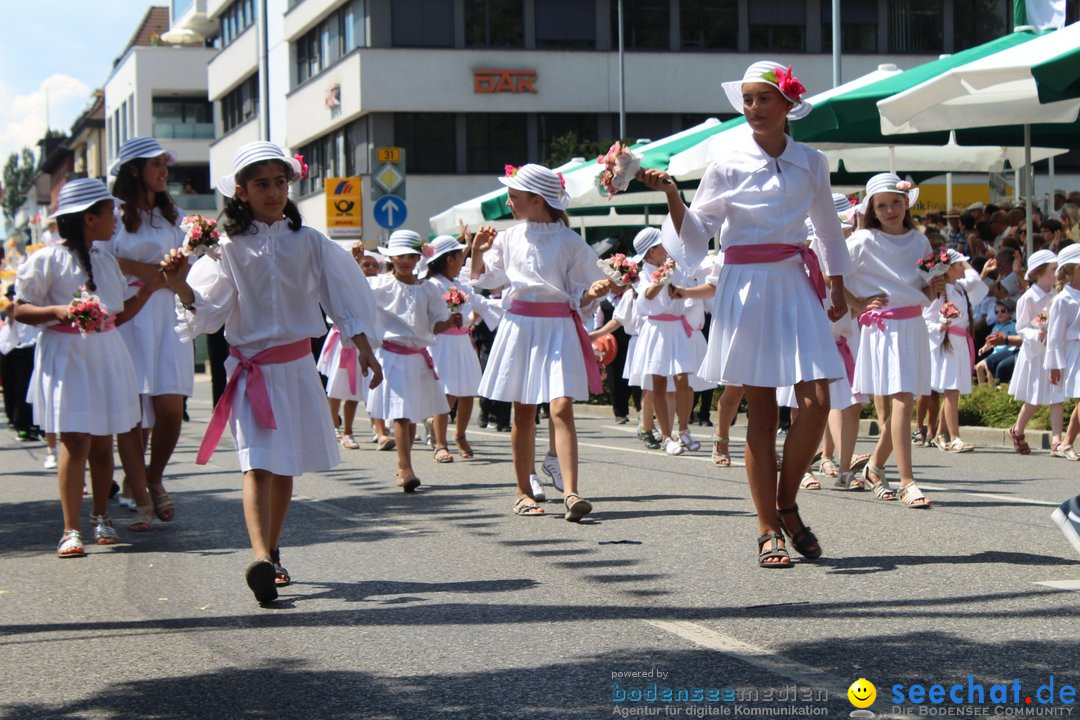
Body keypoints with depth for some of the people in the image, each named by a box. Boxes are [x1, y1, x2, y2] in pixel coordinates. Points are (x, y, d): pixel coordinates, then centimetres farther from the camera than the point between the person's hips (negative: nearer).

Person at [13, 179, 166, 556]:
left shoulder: (107, 262, 14)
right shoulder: (48, 261, -6)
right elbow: (20, 311, -5)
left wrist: (148, 289, 9)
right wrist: (58, 311, -20)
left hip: (106, 354, 6)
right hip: (66, 356, -6)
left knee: (103, 441, 8)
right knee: (75, 440, -11)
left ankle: (101, 517, 24)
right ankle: (71, 530, -9)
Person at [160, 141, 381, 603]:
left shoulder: (307, 243, 4)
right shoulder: (230, 248, -3)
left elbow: (343, 295, 9)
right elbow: (204, 310, -7)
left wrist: (364, 348, 4)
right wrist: (180, 286, -26)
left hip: (297, 365, 3)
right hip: (252, 368, -3)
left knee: (285, 466, 11)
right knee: (257, 463, -17)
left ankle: (271, 553, 25)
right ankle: (260, 558, -31)